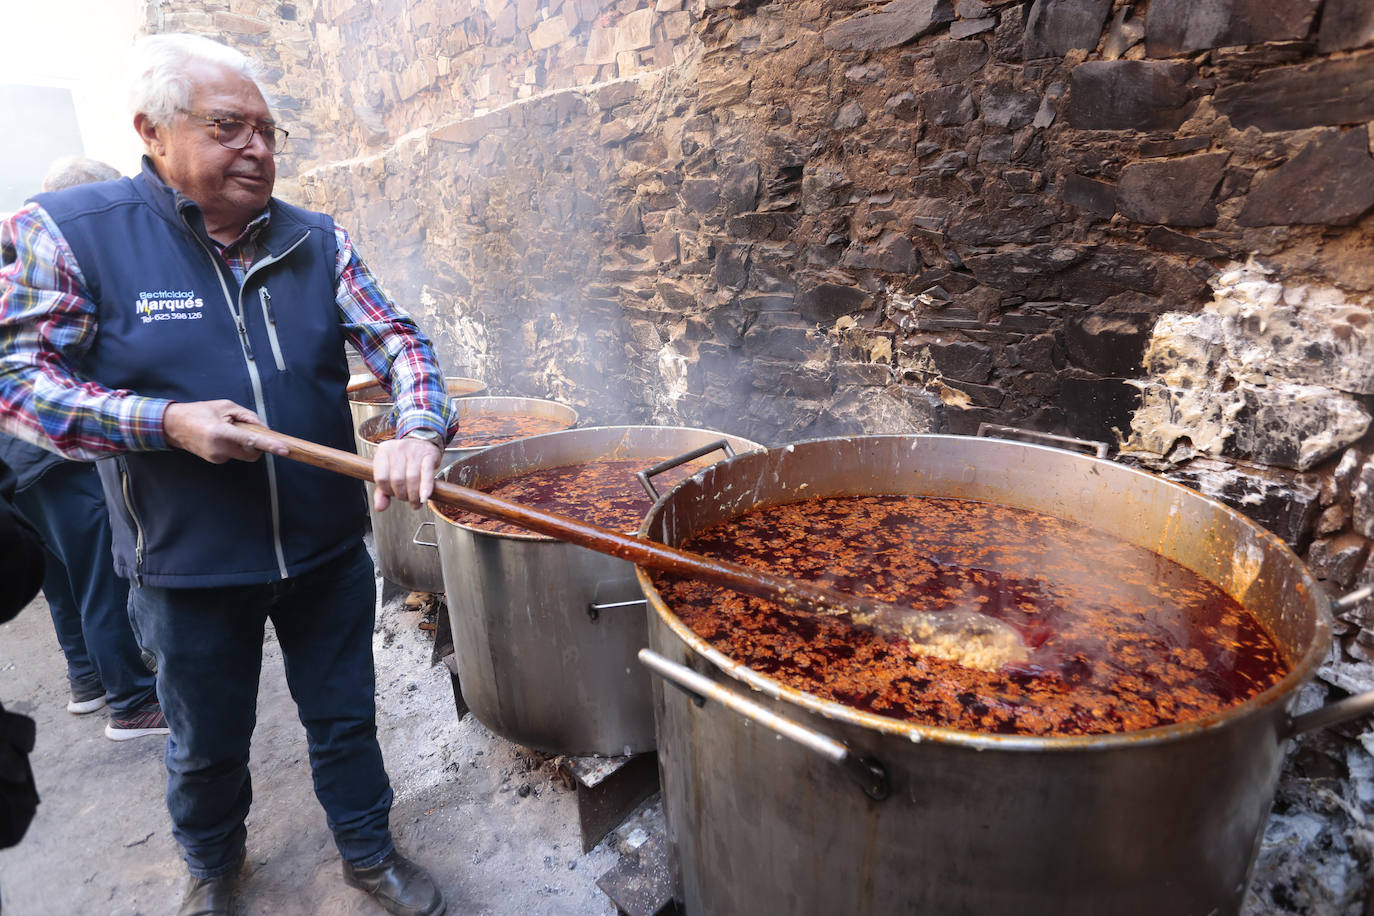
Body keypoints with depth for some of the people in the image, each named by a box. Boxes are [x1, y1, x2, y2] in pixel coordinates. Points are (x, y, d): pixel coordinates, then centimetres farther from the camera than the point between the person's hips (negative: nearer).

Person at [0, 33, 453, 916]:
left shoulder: (315, 240, 0)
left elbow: (397, 339, -4)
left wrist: (418, 430, -24)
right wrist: (167, 423, -21)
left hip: (328, 548, 2)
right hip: (189, 567, -1)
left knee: (345, 717, 18)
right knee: (207, 742, 22)